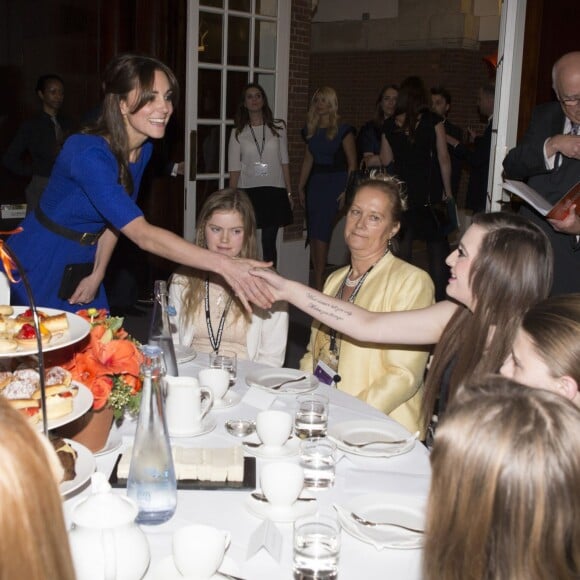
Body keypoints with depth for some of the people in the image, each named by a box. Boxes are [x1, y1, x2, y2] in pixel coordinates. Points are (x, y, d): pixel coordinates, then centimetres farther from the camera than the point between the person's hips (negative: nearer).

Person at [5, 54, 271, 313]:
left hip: (81, 264, 7)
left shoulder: (144, 149, -4)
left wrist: (97, 275, 1)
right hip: (38, 265, -7)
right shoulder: (88, 153, -30)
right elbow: (142, 234, -39)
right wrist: (222, 264, -46)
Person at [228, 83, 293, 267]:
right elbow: (234, 169, 4)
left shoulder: (278, 127, 8)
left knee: (269, 243, 3)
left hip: (274, 191, 0)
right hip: (248, 191, 0)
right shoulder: (238, 132, 6)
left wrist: (288, 191, 5)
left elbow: (284, 162, 9)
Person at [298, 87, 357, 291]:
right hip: (315, 182, 6)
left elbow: (352, 162, -6)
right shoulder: (311, 130, 13)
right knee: (313, 234, 4)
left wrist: (348, 190, -13)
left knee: (320, 231, -13)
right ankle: (319, 282, 13)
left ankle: (319, 285, -7)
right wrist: (301, 187, 12)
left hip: (335, 182, -6)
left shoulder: (343, 130, -5)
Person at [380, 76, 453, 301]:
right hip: (430, 193, -2)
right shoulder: (433, 121, -5)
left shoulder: (390, 125, 1)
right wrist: (447, 190, 3)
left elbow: (385, 160, 6)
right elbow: (443, 158, -4)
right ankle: (439, 297, 4)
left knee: (402, 244, 9)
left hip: (401, 192, 2)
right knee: (437, 246, 4)